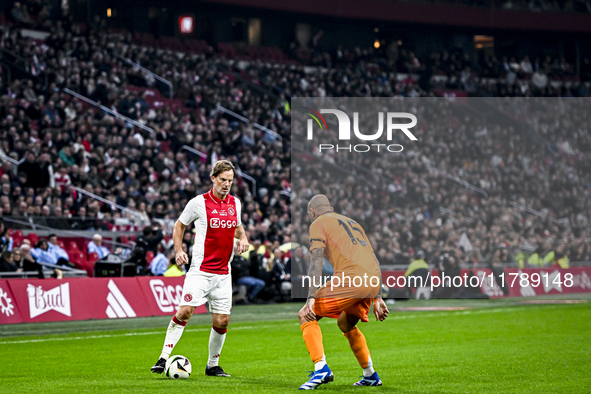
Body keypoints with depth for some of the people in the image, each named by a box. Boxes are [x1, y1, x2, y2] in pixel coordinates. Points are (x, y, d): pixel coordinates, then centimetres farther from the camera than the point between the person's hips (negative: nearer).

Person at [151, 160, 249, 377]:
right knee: (185, 311, -18)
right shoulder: (199, 202, -4)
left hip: (223, 273, 4)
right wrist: (178, 250, -6)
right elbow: (180, 225, 8)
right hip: (200, 270, -4)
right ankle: (163, 359, -11)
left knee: (222, 321, 2)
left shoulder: (235, 203, 9)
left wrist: (243, 238, 4)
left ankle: (213, 365, 19)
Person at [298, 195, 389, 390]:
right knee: (346, 324, 29)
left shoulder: (318, 224, 9)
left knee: (306, 315, 4)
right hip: (373, 280, 7)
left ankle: (321, 368, -13)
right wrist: (377, 298, 27)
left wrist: (311, 298, -13)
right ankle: (370, 376, 29)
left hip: (350, 279, -7)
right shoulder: (352, 222, 31)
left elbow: (317, 262, -6)